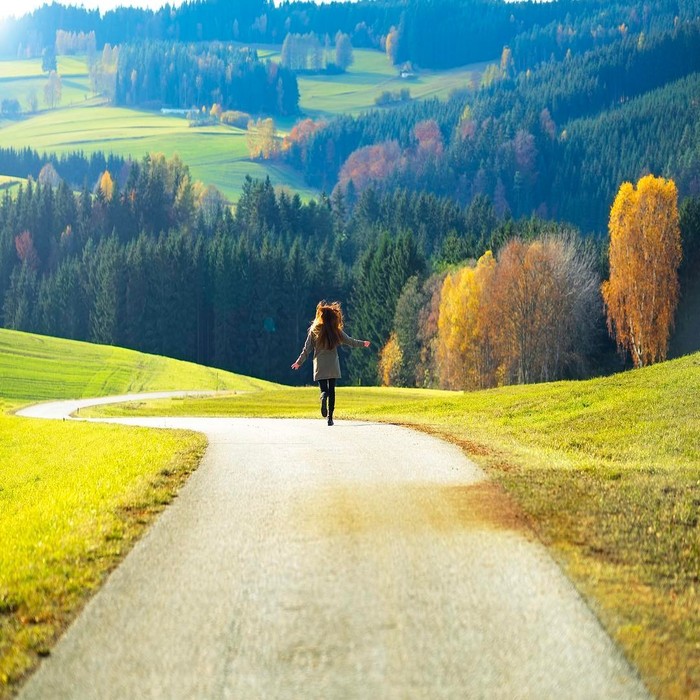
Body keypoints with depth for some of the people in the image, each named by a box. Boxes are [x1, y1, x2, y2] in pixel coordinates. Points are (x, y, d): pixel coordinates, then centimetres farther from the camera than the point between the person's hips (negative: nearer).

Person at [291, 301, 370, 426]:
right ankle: (330, 417, 3)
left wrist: (299, 362, 12)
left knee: (324, 389, 5)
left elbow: (307, 349, 0)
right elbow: (350, 341, 8)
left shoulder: (314, 331, -4)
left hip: (320, 366, 0)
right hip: (333, 366, 1)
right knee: (332, 390, 9)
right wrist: (363, 344, 26)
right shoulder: (336, 331, -2)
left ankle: (323, 397, -32)